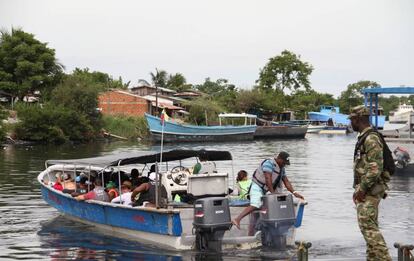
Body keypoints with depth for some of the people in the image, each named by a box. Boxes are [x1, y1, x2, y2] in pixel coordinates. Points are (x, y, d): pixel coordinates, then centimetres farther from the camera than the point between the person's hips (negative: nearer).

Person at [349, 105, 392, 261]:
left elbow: (376, 168, -24)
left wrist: (362, 189, -21)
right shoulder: (364, 138, 16)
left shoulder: (371, 139, -17)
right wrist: (358, 189, 20)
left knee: (367, 225, -12)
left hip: (370, 190, -10)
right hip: (366, 189, 10)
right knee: (370, 225, 12)